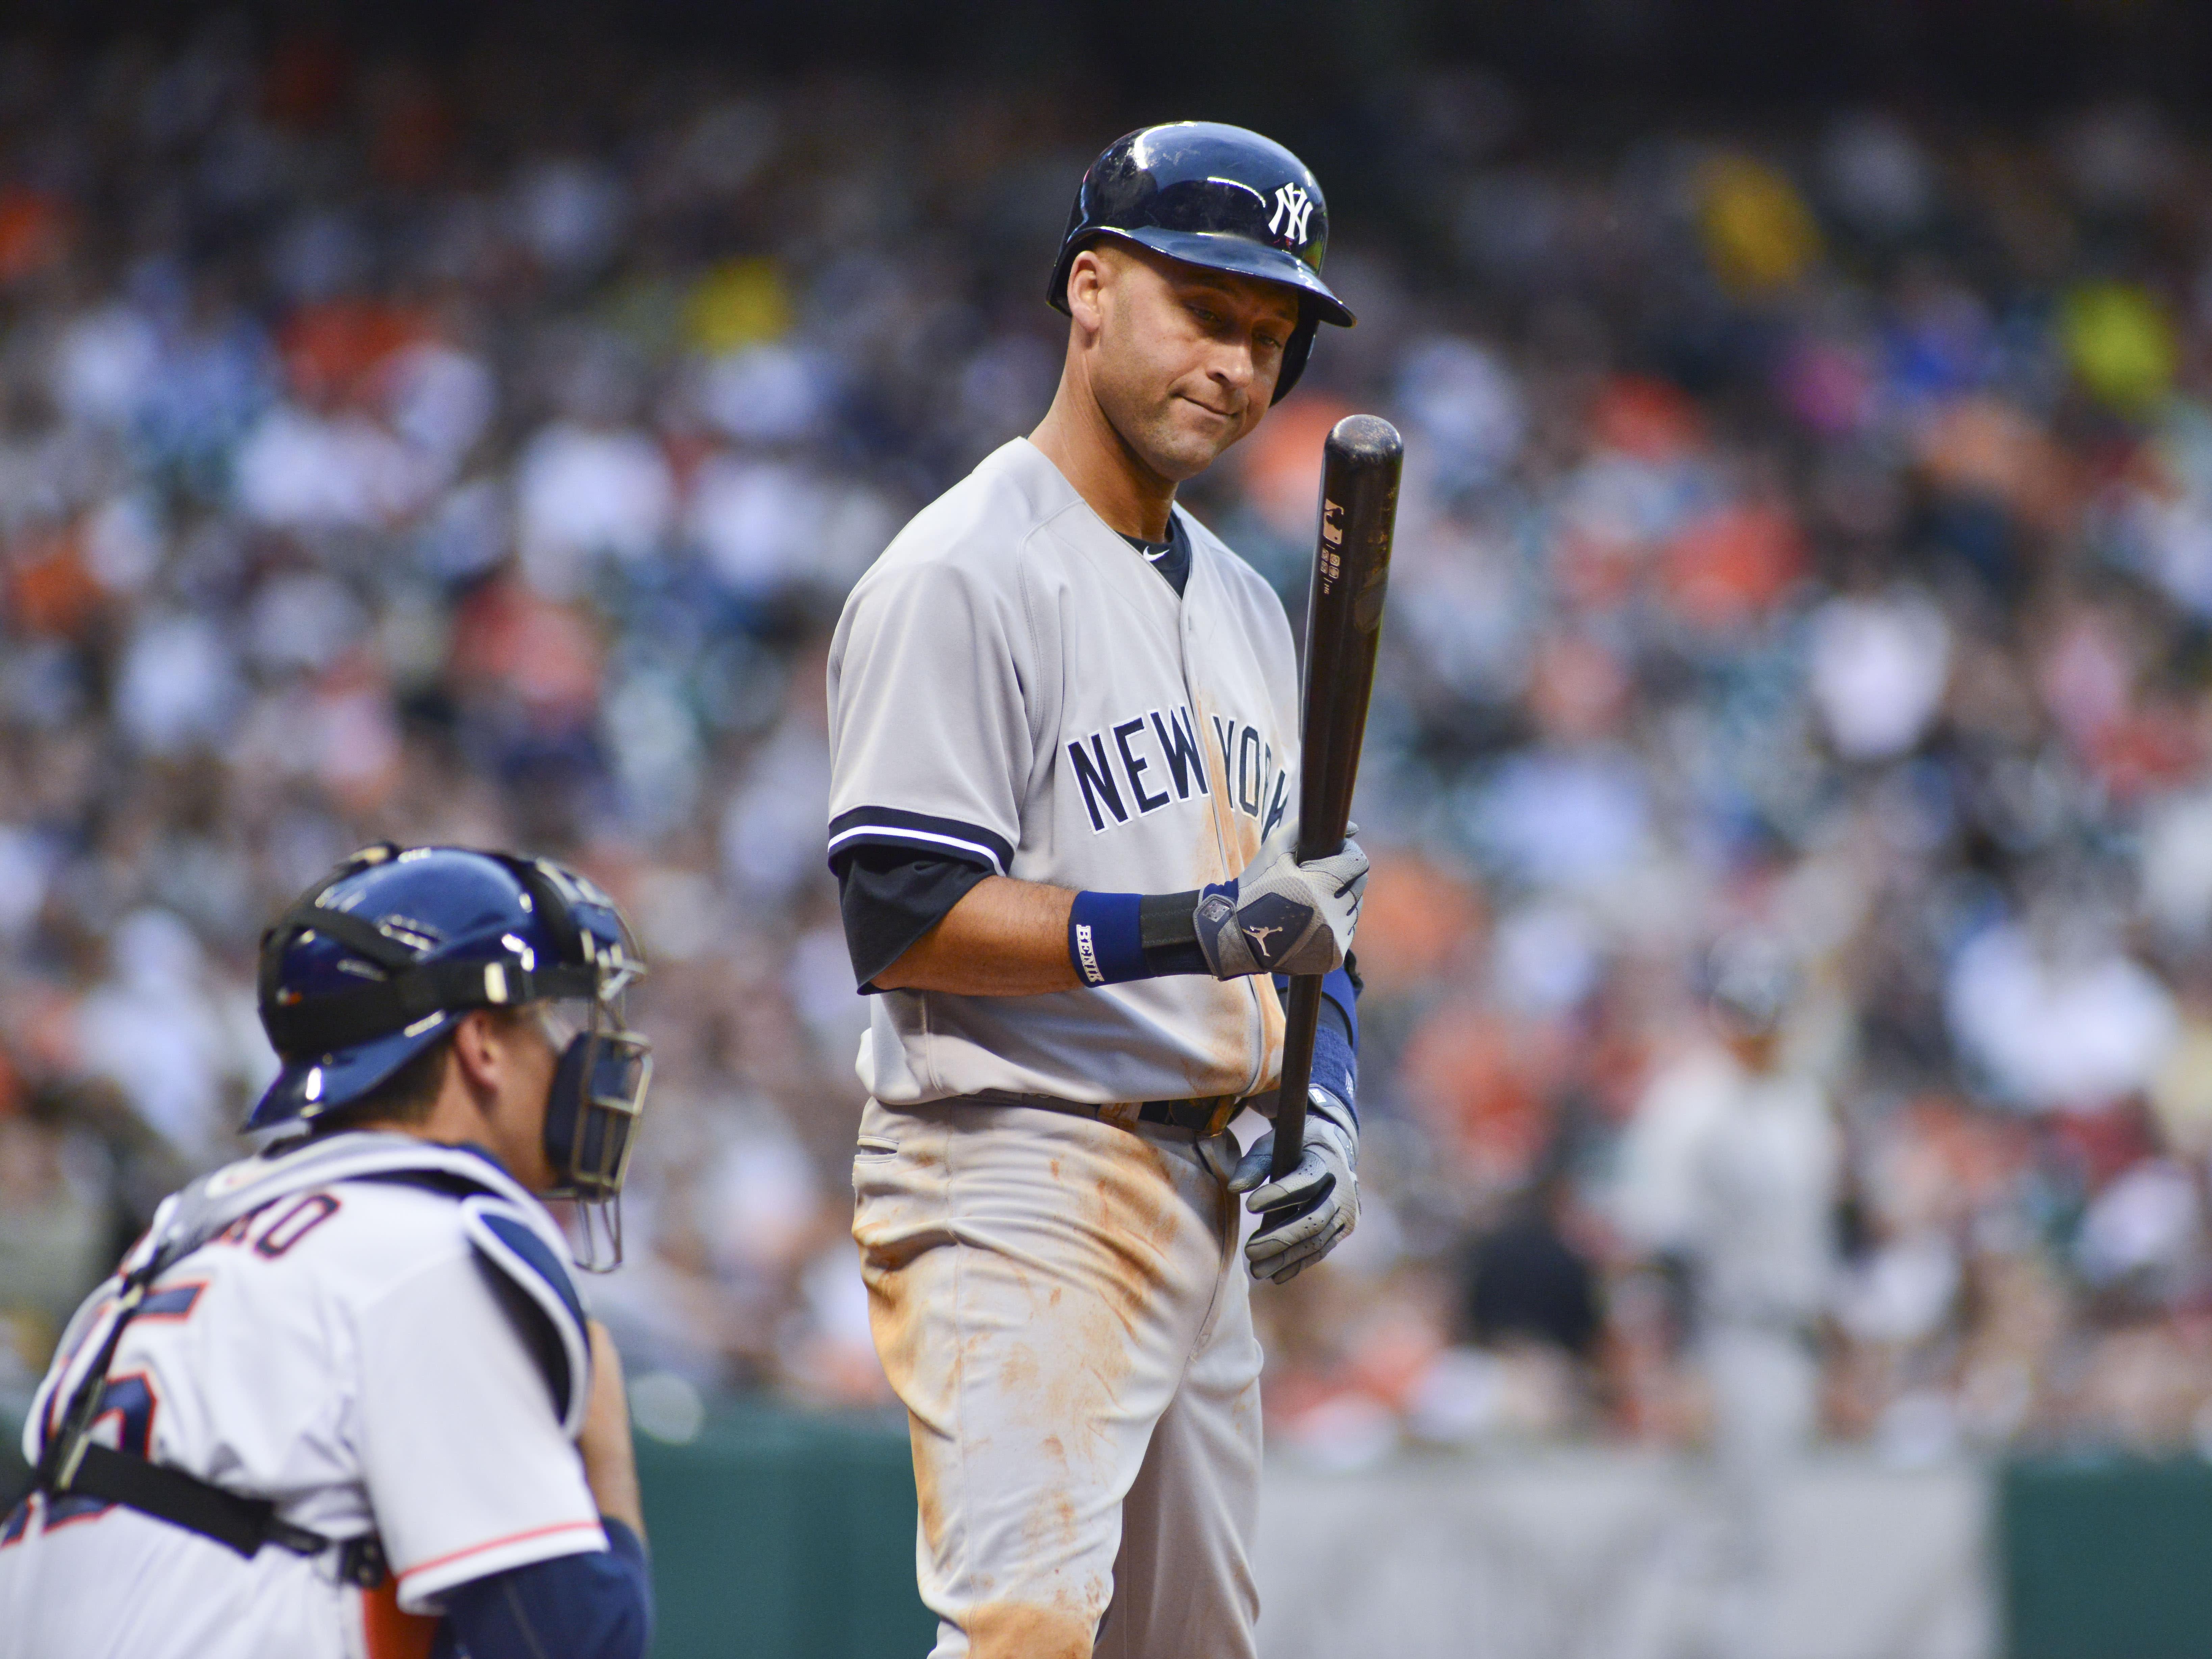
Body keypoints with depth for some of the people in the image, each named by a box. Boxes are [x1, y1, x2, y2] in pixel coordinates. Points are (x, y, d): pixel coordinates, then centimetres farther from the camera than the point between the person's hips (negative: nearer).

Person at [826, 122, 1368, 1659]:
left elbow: (1293, 906, 25)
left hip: (1203, 1195, 9)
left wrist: (1323, 1101, 6)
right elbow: (902, 918, -17)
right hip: (1017, 1189, -9)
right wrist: (1192, 931, -25)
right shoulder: (963, 577, -9)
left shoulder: (1245, 605, 19)